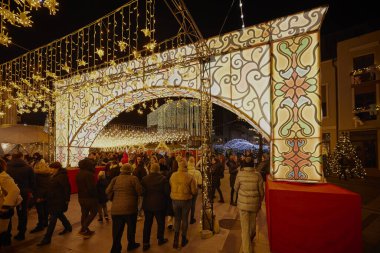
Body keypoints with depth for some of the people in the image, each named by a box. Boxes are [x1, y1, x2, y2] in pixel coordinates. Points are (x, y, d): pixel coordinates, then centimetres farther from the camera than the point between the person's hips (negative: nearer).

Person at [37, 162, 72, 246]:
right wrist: (45, 197, 18)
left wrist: (67, 199, -19)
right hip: (53, 200, 10)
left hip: (59, 201, -10)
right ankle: (68, 227, 41)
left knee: (53, 218, -5)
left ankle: (47, 238, 2)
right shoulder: (54, 176, 10)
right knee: (60, 215, 22)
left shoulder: (62, 176, -19)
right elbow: (50, 188, 19)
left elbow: (67, 188, -20)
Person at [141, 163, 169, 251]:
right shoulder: (163, 178, -14)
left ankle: (145, 243, 18)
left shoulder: (145, 178, -7)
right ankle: (160, 239, 33)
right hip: (159, 204, -2)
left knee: (147, 223, 14)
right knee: (161, 222, 17)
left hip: (147, 204, 2)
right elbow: (167, 192, -13)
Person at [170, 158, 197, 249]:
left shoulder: (173, 175, -13)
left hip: (175, 200, 2)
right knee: (184, 219, 18)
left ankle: (176, 241, 18)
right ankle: (183, 239, 32)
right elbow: (194, 191, -13)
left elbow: (170, 187, 2)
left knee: (177, 219, 19)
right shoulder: (190, 177, -19)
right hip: (186, 200, -1)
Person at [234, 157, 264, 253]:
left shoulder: (240, 174, -11)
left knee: (245, 227, 8)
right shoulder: (257, 175, -9)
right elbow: (261, 191, -2)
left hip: (243, 203, -2)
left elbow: (236, 188, 0)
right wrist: (260, 202, 13)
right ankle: (251, 238, 50)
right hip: (254, 203, 2)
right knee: (252, 223, 25)